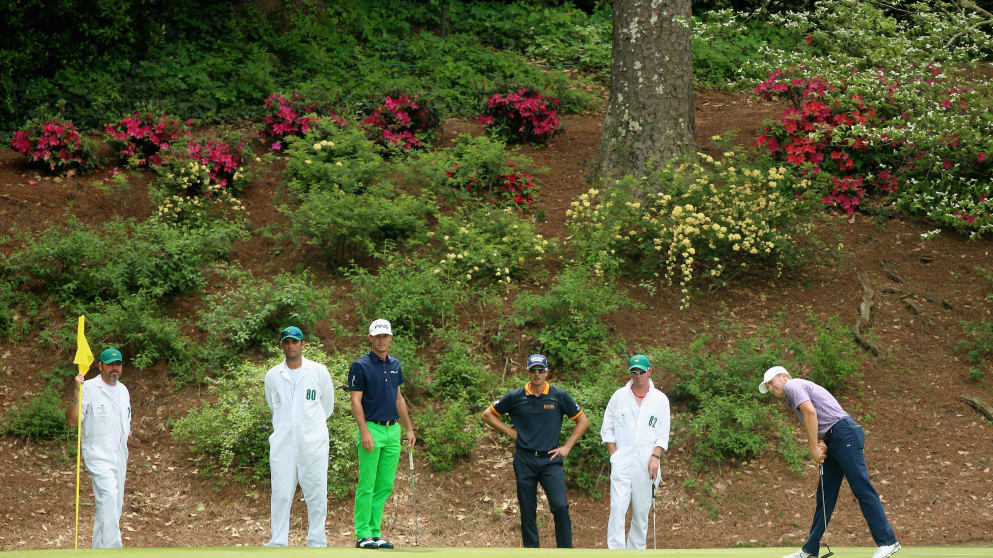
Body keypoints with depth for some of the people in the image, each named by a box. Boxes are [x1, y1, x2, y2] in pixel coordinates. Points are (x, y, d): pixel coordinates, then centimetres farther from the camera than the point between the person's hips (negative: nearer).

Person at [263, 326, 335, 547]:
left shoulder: (319, 371, 3)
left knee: (316, 495, -1)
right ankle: (278, 542, 3)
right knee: (281, 495, -2)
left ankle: (317, 542, 8)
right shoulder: (272, 375, 8)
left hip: (313, 445, -1)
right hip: (282, 444, 1)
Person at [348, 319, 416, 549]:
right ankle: (363, 535, -1)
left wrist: (409, 428, 17)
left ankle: (375, 532, 11)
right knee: (367, 485, -5)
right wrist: (364, 432, -19)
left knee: (385, 486, 6)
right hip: (371, 429, -6)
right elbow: (356, 401, -10)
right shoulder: (360, 366, -7)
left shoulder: (394, 365, 13)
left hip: (392, 431, 6)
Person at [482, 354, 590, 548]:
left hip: (550, 460, -1)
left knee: (561, 506, -15)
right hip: (524, 461, 1)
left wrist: (567, 447, 5)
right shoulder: (515, 397, 3)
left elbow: (583, 421, 12)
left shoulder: (560, 396, 2)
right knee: (528, 512, 5)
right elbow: (488, 415, 14)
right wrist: (510, 432, 5)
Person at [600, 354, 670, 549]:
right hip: (622, 463, -1)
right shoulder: (619, 396, 9)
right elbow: (607, 429, 11)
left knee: (642, 511, 3)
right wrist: (613, 455, 1)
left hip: (646, 464, 1)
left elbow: (663, 434, 6)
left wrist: (655, 457, -8)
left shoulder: (660, 399, 8)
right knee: (618, 507, -13)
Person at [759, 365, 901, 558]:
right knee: (825, 496, 9)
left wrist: (813, 448, -13)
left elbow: (810, 411, -16)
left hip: (844, 433, -10)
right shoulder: (794, 398, 29)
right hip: (833, 442, 10)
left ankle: (887, 542, -15)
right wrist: (820, 444, 0)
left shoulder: (793, 385, 0)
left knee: (861, 489, -13)